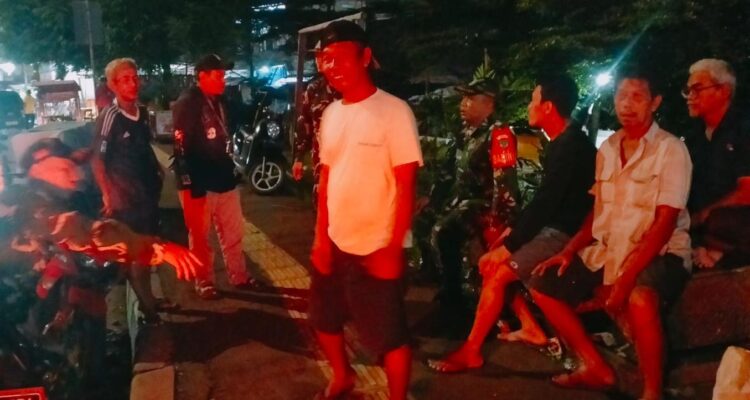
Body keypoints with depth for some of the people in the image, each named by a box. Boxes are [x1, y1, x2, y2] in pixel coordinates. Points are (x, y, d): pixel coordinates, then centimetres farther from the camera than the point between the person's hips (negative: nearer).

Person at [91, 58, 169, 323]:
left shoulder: (143, 113, 4)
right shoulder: (109, 117, -18)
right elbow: (97, 160, -19)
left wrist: (157, 171, 9)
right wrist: (107, 196, -23)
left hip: (148, 193, 8)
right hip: (125, 199, -8)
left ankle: (148, 299, 34)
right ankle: (146, 306, 15)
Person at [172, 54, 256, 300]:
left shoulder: (219, 102, 11)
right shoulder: (186, 104, -12)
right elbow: (181, 148, -17)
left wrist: (231, 169, 16)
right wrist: (188, 185, -20)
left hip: (224, 178, 7)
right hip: (199, 184, -7)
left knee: (233, 232, 15)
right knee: (199, 237, 8)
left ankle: (239, 277, 28)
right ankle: (204, 283, 21)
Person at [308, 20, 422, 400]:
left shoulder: (394, 111, -14)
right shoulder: (331, 113, 6)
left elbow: (406, 185, -15)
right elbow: (326, 178, 11)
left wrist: (393, 248, -17)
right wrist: (321, 237, 7)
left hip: (375, 249, -7)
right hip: (334, 244, 7)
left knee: (389, 338, 5)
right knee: (325, 320, 23)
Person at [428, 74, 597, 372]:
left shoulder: (571, 147, -21)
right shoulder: (560, 142, 12)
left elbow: (545, 203, -24)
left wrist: (508, 246, -20)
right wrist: (513, 228, 11)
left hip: (563, 233, -10)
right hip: (550, 226, 10)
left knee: (497, 274, -17)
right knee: (489, 263, 9)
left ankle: (470, 352, -7)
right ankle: (532, 329, 15)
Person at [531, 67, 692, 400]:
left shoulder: (671, 150, -10)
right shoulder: (607, 150, 9)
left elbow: (665, 223, -17)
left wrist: (626, 277, -26)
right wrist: (569, 251, -2)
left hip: (660, 252, -7)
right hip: (608, 250, 7)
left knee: (639, 299, -38)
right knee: (543, 285, 1)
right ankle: (596, 368, 12)